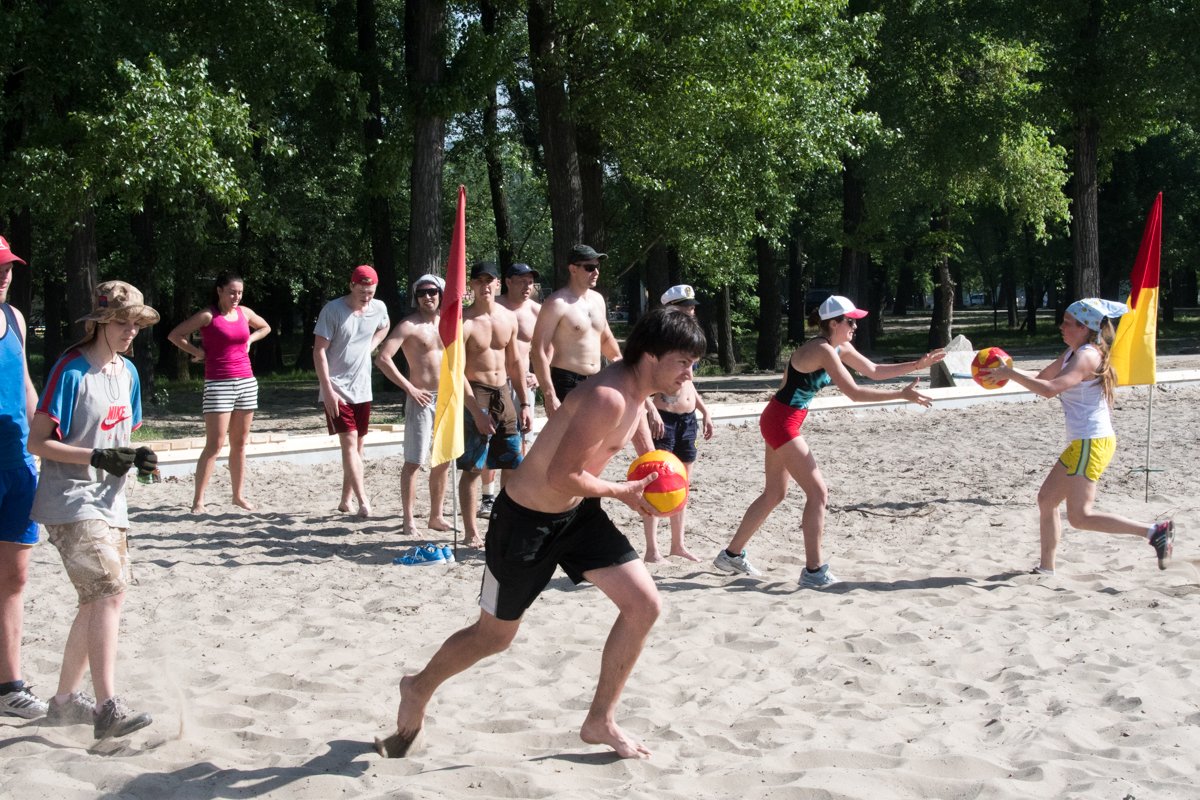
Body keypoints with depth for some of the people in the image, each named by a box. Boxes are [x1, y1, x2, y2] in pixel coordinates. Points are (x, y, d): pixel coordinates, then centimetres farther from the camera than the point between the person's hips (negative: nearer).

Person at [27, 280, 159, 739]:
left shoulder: (127, 371, 11)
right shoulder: (72, 371, -13)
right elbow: (37, 442, -14)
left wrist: (137, 457, -1)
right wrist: (97, 457, -24)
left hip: (108, 502, 9)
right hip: (71, 503, -9)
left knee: (98, 601, 14)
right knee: (109, 595, -19)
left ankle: (66, 699, 27)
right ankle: (107, 709, -19)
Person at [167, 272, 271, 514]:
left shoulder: (244, 313, 9)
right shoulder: (208, 316, -5)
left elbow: (265, 328, 28)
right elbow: (174, 335, -5)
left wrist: (249, 341, 13)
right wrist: (197, 352, -6)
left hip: (247, 382, 5)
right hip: (218, 384, -5)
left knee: (240, 443, 9)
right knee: (215, 444, -10)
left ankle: (238, 495, 17)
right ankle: (198, 500, -6)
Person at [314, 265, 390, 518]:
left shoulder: (379, 308, 1)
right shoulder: (332, 310, -14)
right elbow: (319, 350, -13)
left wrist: (370, 346, 7)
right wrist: (328, 390, -18)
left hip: (362, 390, 6)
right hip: (336, 390, -6)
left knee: (357, 445, 10)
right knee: (349, 442, -14)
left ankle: (345, 500, 21)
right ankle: (363, 501, -19)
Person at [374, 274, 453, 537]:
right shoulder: (409, 326, -8)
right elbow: (383, 358, -17)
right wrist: (409, 388, -16)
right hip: (422, 398, -6)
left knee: (444, 461, 10)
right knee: (414, 461, -4)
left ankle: (436, 516, 19)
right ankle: (409, 519, 2)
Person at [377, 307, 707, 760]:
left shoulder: (637, 391, -1)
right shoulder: (608, 398, -31)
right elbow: (561, 475, -31)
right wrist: (620, 492, -18)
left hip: (577, 513, 8)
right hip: (526, 519, -8)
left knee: (644, 605, -3)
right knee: (494, 636, 10)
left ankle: (600, 721, 12)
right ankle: (419, 691, 39)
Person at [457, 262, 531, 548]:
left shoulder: (508, 318, 8)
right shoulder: (465, 323, -11)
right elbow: (456, 372, -14)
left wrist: (524, 403, 10)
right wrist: (476, 411, -19)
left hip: (503, 394, 6)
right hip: (475, 395, -6)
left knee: (513, 463, 8)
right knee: (472, 468, -2)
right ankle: (471, 532, 6)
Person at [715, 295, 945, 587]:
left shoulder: (840, 348, 9)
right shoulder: (823, 350, -20)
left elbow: (875, 371, 15)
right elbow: (854, 393, -25)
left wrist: (917, 365, 6)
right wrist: (902, 394, -22)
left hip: (781, 423, 10)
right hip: (781, 423, -10)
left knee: (774, 494, 18)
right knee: (818, 492, -8)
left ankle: (731, 555, 28)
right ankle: (813, 571, -5)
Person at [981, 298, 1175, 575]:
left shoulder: (1086, 356, -16)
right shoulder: (1073, 352, 14)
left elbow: (1049, 389, -30)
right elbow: (1043, 377, 22)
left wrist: (1010, 373, -23)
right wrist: (1008, 371, 7)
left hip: (1091, 444, -10)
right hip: (1083, 442, 10)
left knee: (1079, 516, -11)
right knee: (1046, 499, 14)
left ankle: (1154, 531, -13)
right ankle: (1046, 568, 20)